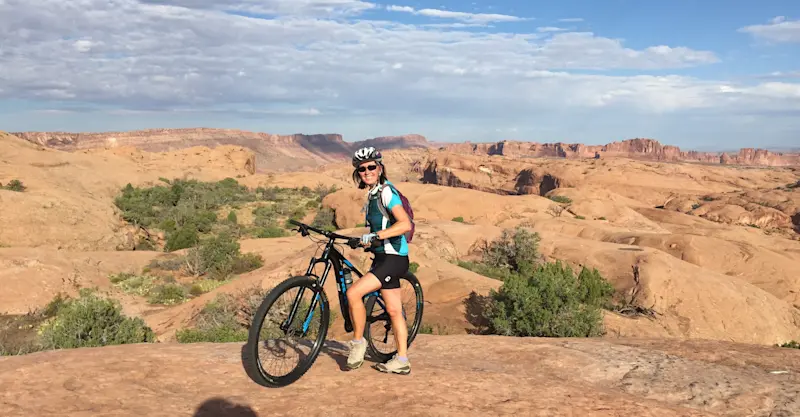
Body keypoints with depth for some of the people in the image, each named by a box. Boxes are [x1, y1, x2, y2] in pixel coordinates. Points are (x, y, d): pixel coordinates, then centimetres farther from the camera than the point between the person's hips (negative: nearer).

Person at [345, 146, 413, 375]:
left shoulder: (386, 192, -15)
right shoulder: (372, 194, 14)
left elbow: (405, 224, -27)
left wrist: (375, 236, -31)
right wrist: (365, 239, 18)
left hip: (393, 257, -10)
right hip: (383, 256, 10)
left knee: (353, 292, -18)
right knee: (394, 311, 12)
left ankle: (358, 342, -1)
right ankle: (401, 361, 20)